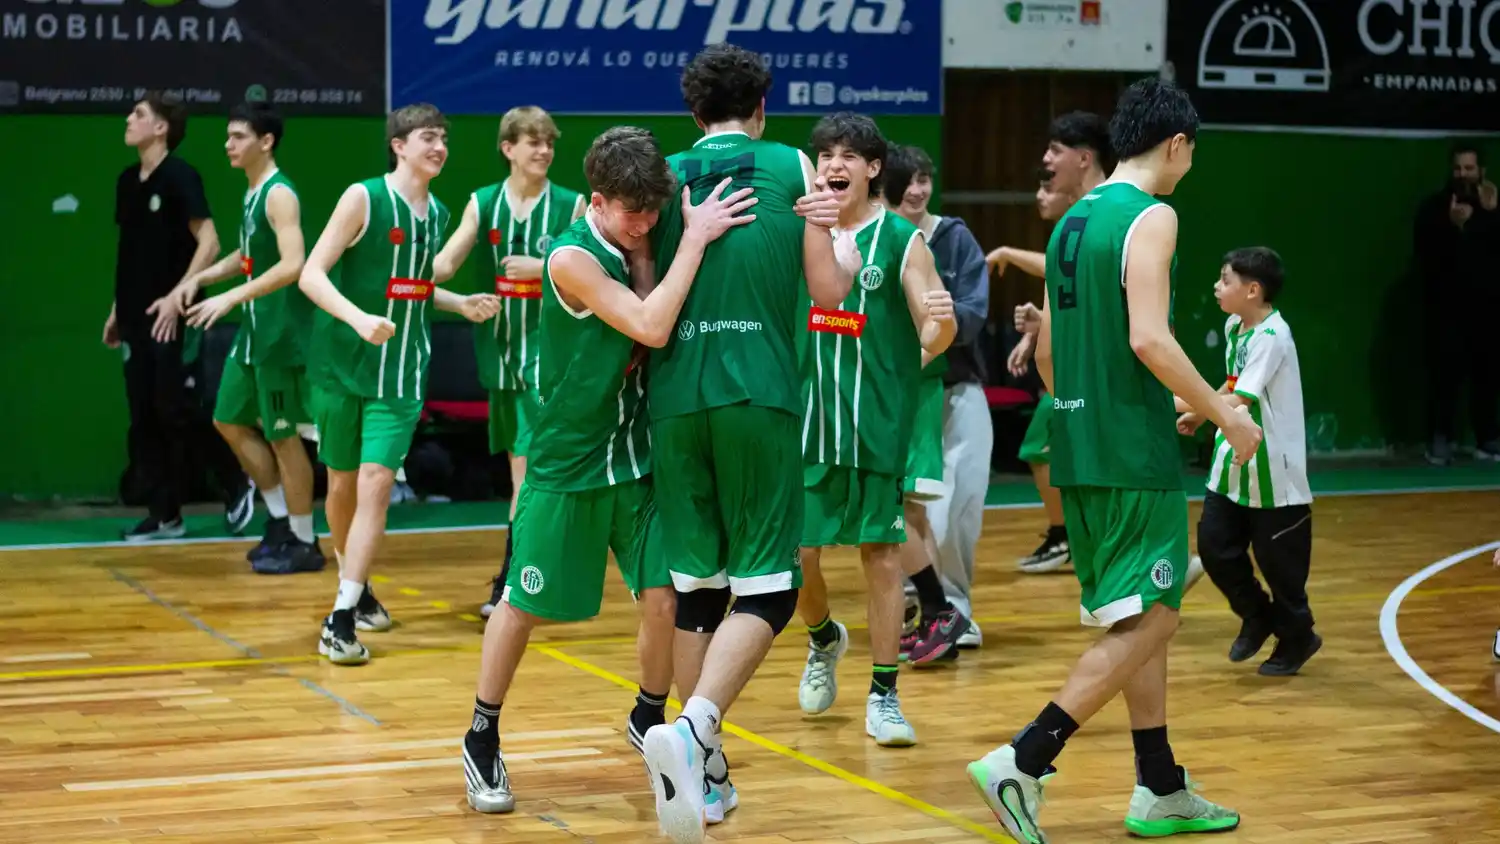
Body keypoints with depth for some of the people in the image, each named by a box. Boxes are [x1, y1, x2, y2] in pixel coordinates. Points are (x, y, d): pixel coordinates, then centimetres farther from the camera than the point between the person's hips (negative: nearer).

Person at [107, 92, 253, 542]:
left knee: (179, 413, -7)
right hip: (136, 319, 8)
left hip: (172, 318, -8)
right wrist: (117, 309, 17)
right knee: (144, 418, 5)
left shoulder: (181, 176, -10)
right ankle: (163, 514, 10)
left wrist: (177, 296, -21)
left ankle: (237, 485, 12)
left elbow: (209, 242, -15)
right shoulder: (127, 180, 13)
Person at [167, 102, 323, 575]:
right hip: (255, 330, 10)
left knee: (283, 436, -2)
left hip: (282, 334, -10)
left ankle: (305, 544, 10)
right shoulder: (252, 192, 11)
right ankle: (281, 518, 24)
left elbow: (293, 265, -28)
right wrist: (201, 279, 13)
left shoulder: (279, 195, -17)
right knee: (230, 420, 15)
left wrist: (231, 298, -31)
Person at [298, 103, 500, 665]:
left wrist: (463, 304, 10)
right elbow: (310, 275, -14)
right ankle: (352, 585, 34)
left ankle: (342, 618, -11)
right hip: (343, 365, -3)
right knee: (342, 482, 9)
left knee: (376, 483, -11)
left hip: (402, 372, 3)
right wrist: (359, 318, -29)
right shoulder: (363, 198, -8)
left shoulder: (437, 214, 9)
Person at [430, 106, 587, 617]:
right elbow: (442, 265, -1)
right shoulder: (483, 204, 6)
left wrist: (542, 266, -16)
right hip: (499, 345, 3)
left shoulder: (571, 205, 0)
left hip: (548, 349, -3)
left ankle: (510, 583, -8)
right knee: (520, 466, 10)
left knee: (530, 464, -11)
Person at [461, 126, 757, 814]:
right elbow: (650, 328, -28)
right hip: (566, 468, -5)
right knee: (523, 606, 6)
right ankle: (482, 743, 24)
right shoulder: (572, 258, -18)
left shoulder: (634, 250, 2)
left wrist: (644, 254, -14)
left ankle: (649, 720, 24)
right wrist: (696, 239, -28)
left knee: (665, 600, -1)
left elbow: (657, 338, -5)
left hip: (636, 460, 5)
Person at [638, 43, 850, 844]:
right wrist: (847, 258, 25)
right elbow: (827, 293, 5)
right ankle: (693, 726, -23)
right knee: (766, 587, 0)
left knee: (696, 585, 12)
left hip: (677, 397, 3)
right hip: (759, 394, -3)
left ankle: (703, 768, 16)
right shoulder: (791, 167, 4)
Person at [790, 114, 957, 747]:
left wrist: (943, 324, -25)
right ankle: (824, 640, 35)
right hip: (807, 416, 3)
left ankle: (883, 697, 8)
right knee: (798, 552, 3)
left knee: (880, 552, -1)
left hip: (878, 421, -2)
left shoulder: (902, 241, -2)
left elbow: (933, 340, -2)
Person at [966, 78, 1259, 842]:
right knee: (1146, 622, -4)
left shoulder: (1073, 220, 15)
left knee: (1144, 621, 16)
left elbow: (1045, 349, 18)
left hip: (1079, 449, 9)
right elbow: (1149, 339, -21)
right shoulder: (1151, 216, -11)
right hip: (1136, 454, -9)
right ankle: (1022, 763, -11)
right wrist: (1225, 414, -12)